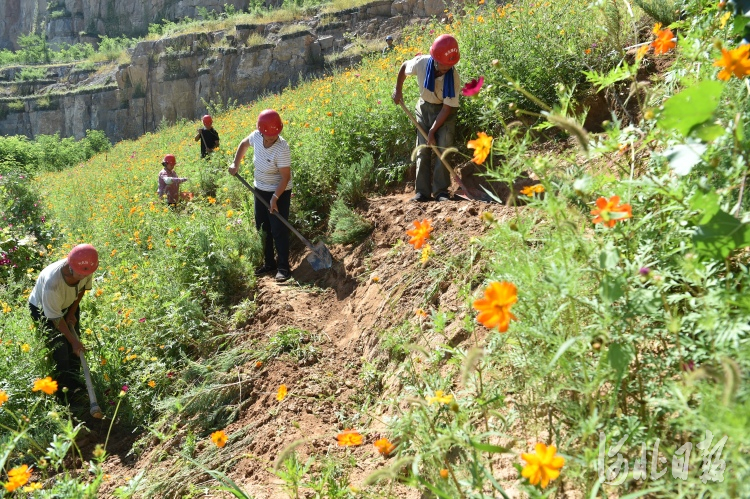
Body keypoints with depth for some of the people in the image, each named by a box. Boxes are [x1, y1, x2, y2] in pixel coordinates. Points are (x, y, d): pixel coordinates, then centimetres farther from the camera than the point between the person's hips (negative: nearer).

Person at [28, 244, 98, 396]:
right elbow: (56, 318, -30)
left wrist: (72, 313, -7)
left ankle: (73, 380, 13)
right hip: (43, 308, -5)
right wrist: (73, 341, -24)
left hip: (68, 304, 5)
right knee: (59, 343, -15)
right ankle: (63, 385, -2)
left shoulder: (85, 270, -30)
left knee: (73, 337, 1)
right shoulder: (52, 282, -44)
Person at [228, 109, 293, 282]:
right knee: (262, 229, 13)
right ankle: (269, 263, 26)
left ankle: (283, 267, 6)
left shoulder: (281, 148, -27)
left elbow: (286, 176, -24)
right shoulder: (256, 136, -9)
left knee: (279, 230, -5)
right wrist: (235, 164, 5)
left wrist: (275, 198, -27)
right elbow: (244, 144, 14)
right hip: (260, 189, 7)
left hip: (279, 192, -7)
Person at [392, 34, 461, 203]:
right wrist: (398, 90, 4)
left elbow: (447, 107, -22)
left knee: (442, 149, -12)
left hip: (444, 111, -2)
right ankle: (422, 192, 1)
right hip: (424, 108, 2)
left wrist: (433, 131, -23)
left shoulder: (453, 77, -26)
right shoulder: (421, 63, -21)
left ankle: (441, 191, -7)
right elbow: (404, 67, 3)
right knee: (422, 150, -1)